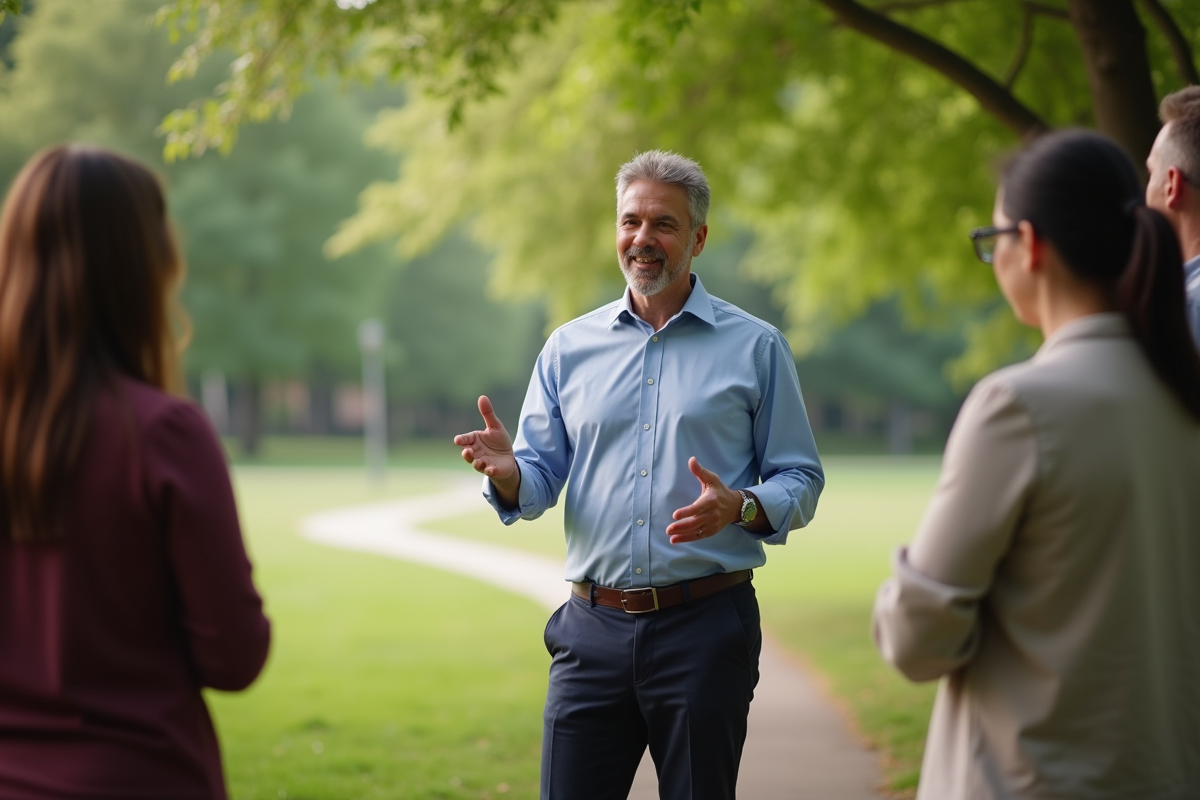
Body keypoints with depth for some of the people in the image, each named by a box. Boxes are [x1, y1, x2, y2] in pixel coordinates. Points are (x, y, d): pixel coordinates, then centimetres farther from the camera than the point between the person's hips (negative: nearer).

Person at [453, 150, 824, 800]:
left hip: (705, 628, -2)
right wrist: (507, 474, -12)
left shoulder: (756, 348, 5)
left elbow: (801, 480, 3)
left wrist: (740, 507, -18)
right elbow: (538, 482, 11)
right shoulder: (569, 348, 12)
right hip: (593, 629, 2)